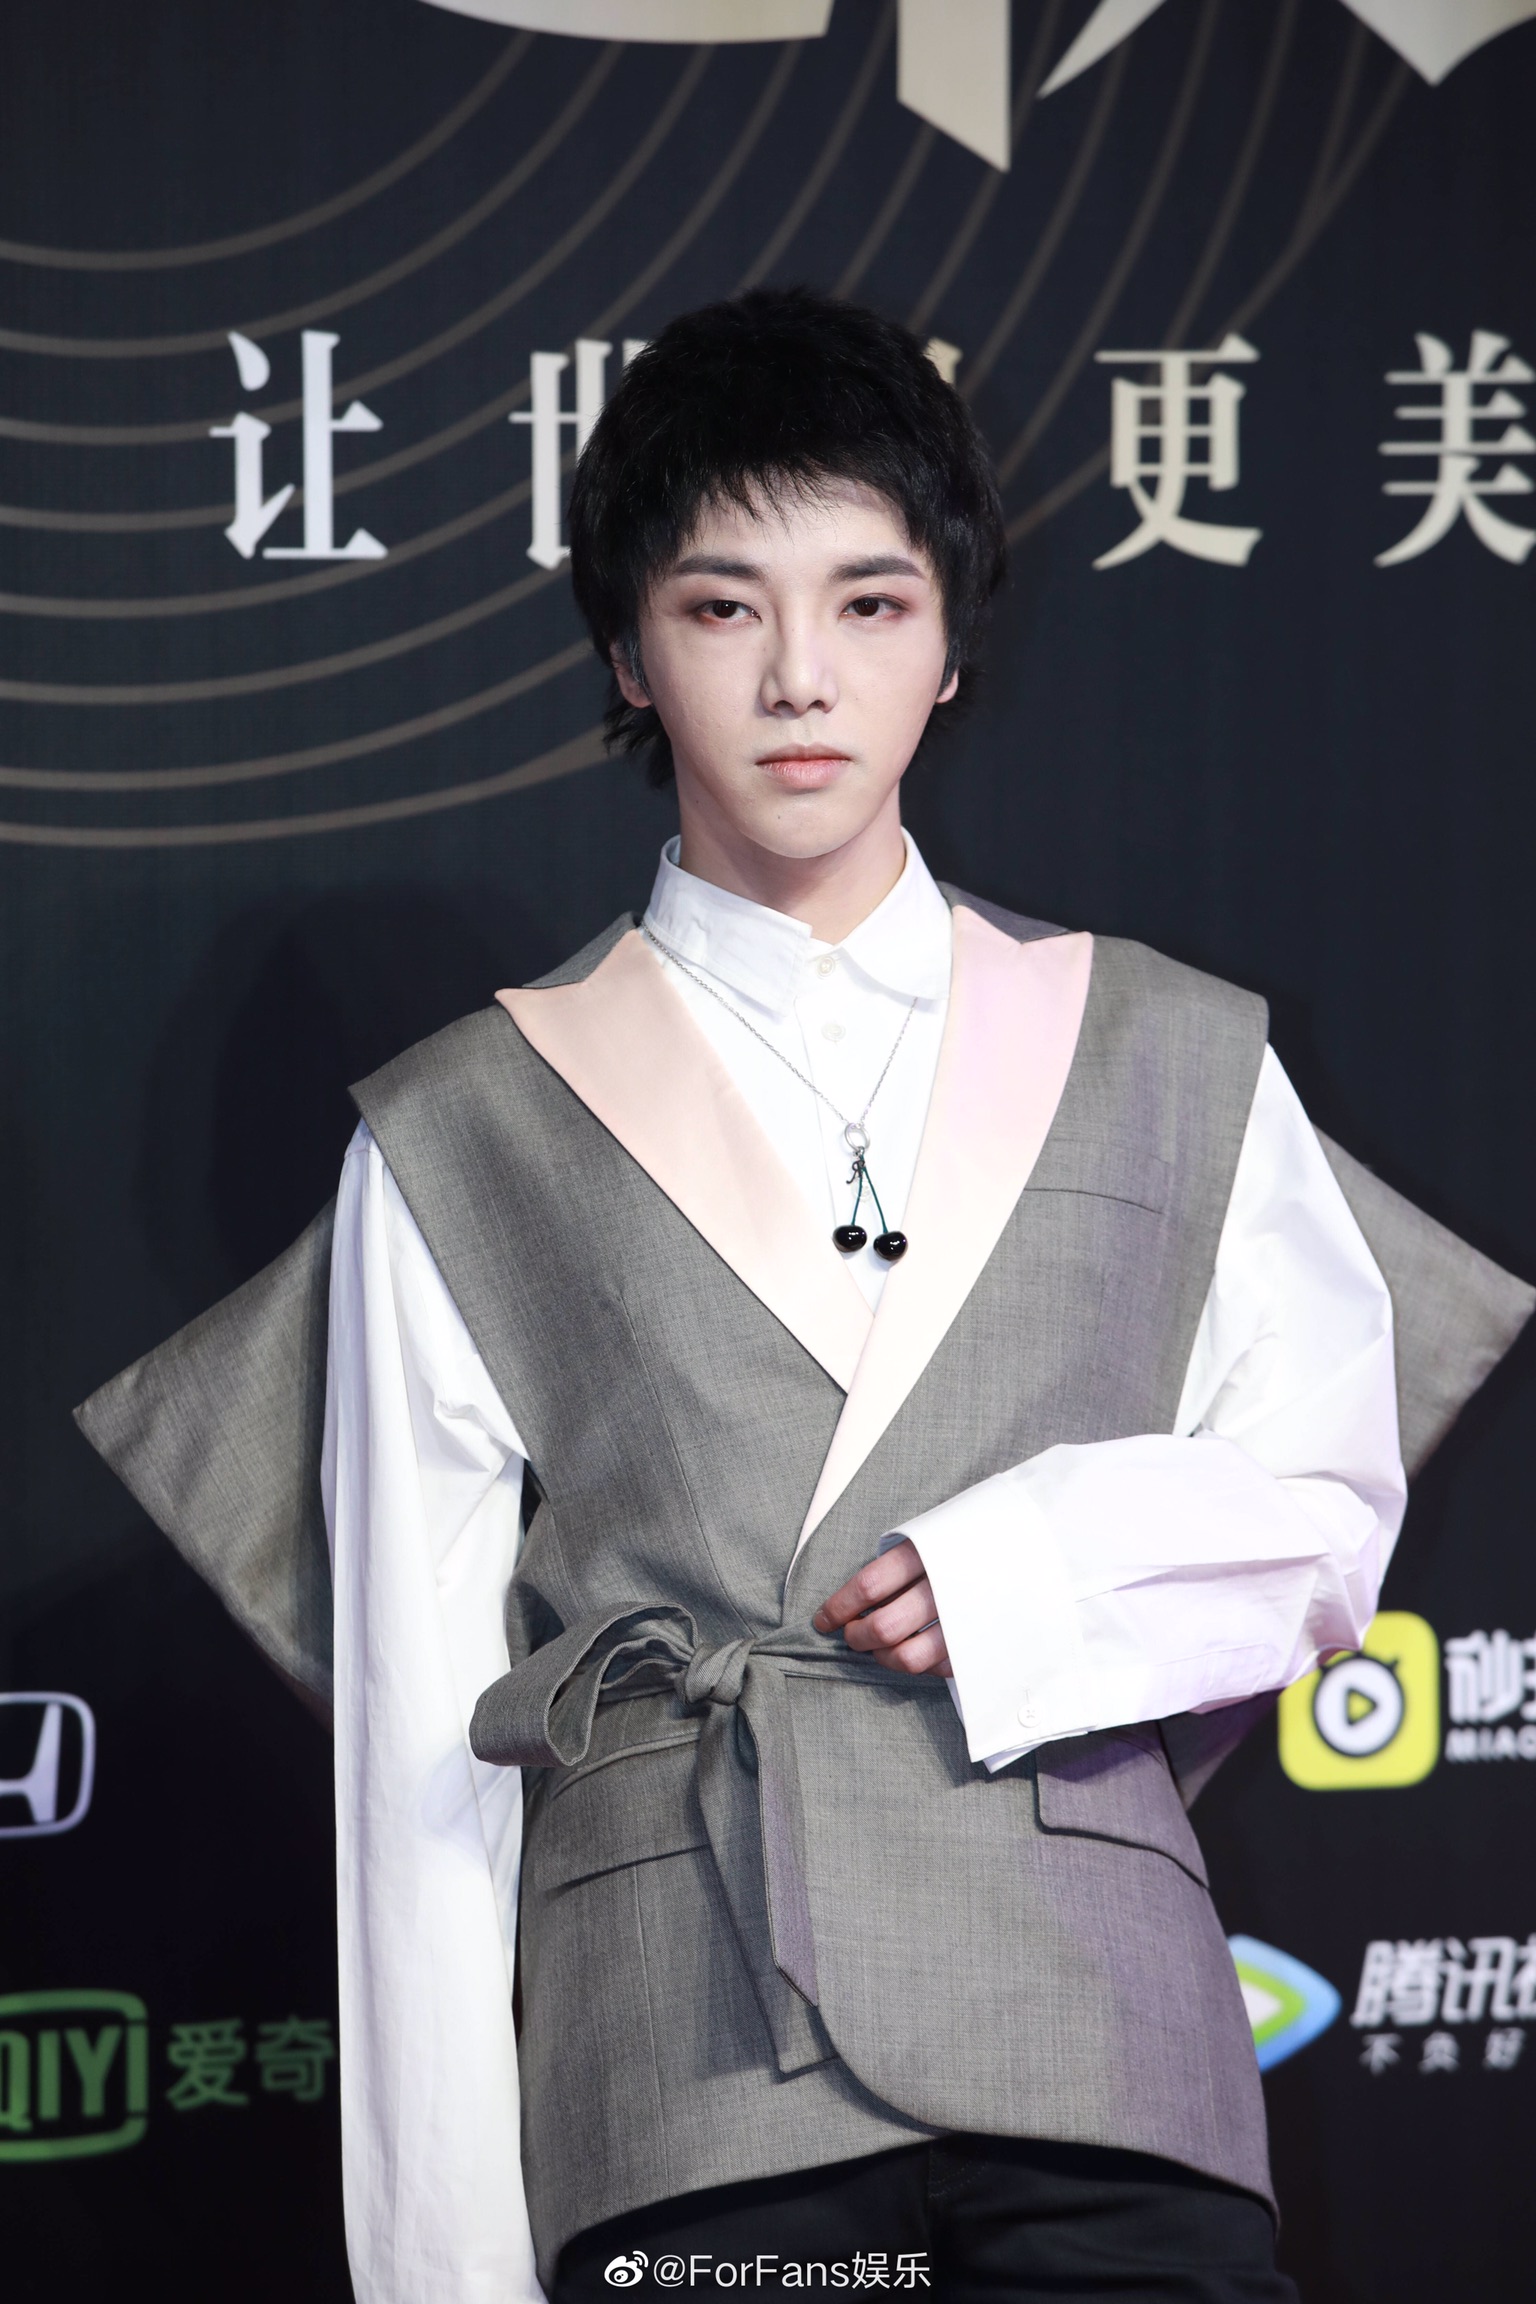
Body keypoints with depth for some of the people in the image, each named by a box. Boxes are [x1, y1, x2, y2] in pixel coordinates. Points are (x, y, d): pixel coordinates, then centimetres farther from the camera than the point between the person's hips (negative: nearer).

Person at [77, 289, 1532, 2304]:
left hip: (1102, 2067, 1)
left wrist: (1045, 1566, -7)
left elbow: (1327, 1527, 14)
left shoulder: (1173, 1065, 13)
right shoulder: (463, 1141, 8)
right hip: (681, 2107, -1)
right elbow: (422, 1737, 6)